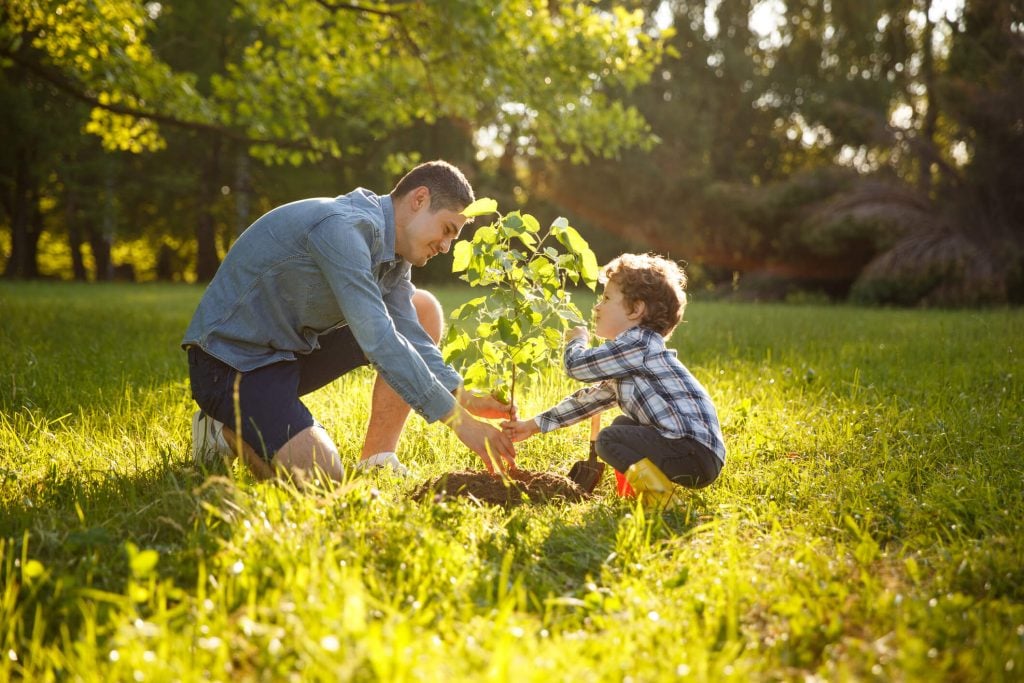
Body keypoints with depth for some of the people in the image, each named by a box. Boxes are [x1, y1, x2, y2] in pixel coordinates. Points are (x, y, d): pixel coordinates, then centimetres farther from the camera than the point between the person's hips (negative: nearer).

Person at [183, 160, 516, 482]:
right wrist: (460, 420, -31)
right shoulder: (342, 227, -26)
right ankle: (227, 428, 1)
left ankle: (376, 460, 3)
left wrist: (465, 398, -15)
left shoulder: (392, 249, 5)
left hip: (294, 348, 10)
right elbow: (378, 341, -32)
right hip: (231, 358, -10)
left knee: (423, 310, 4)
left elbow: (410, 336, 0)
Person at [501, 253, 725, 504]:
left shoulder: (638, 343, -12)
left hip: (698, 452, -10)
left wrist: (577, 340, 12)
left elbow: (577, 365, -12)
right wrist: (534, 425, 27)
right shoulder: (627, 358, 21)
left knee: (609, 439, -15)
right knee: (621, 425, 25)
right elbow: (591, 398, 27)